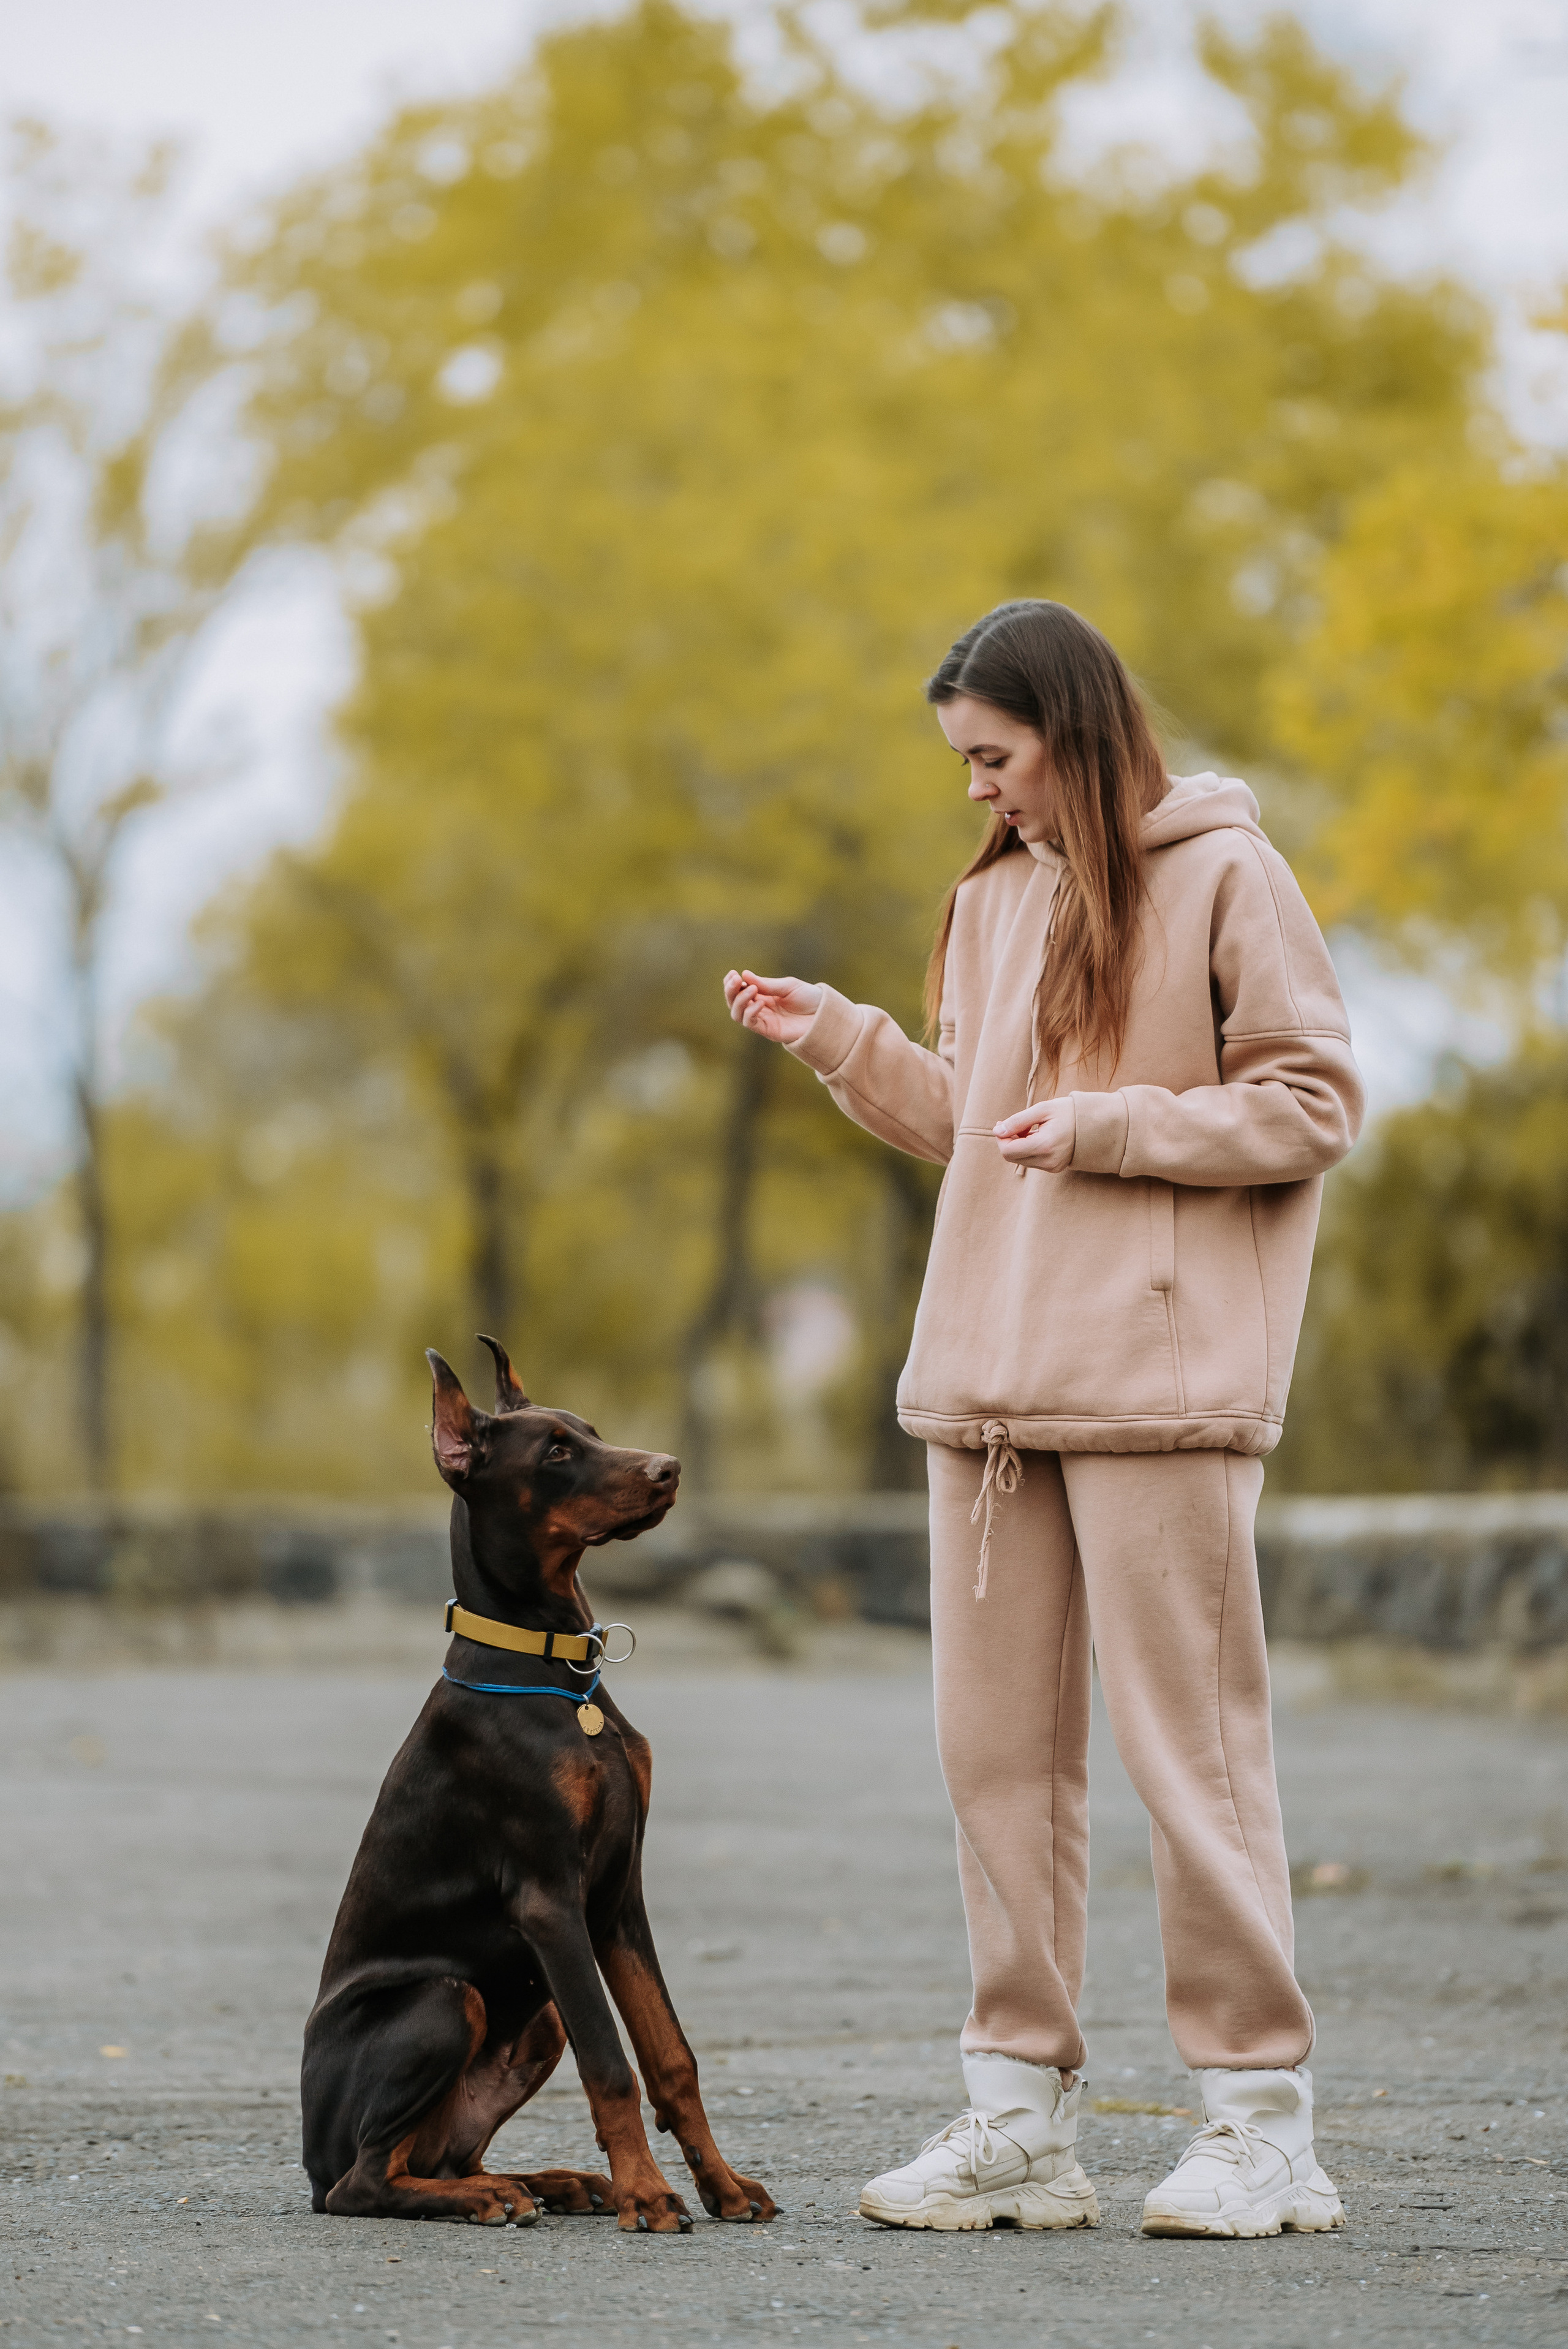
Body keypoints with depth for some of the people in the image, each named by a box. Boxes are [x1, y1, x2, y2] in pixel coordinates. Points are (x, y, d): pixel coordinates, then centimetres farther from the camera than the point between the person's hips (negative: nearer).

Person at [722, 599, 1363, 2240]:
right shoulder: (992, 901, 17)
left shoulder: (1222, 877, -3)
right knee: (996, 1742, 6)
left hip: (1159, 1375, -7)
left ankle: (1261, 2119, 2)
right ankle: (1020, 2117, 11)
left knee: (1187, 1741, -5)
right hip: (989, 1379, 7)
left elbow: (1313, 1107, -5)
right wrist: (840, 1041, 10)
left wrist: (1110, 1125, -12)